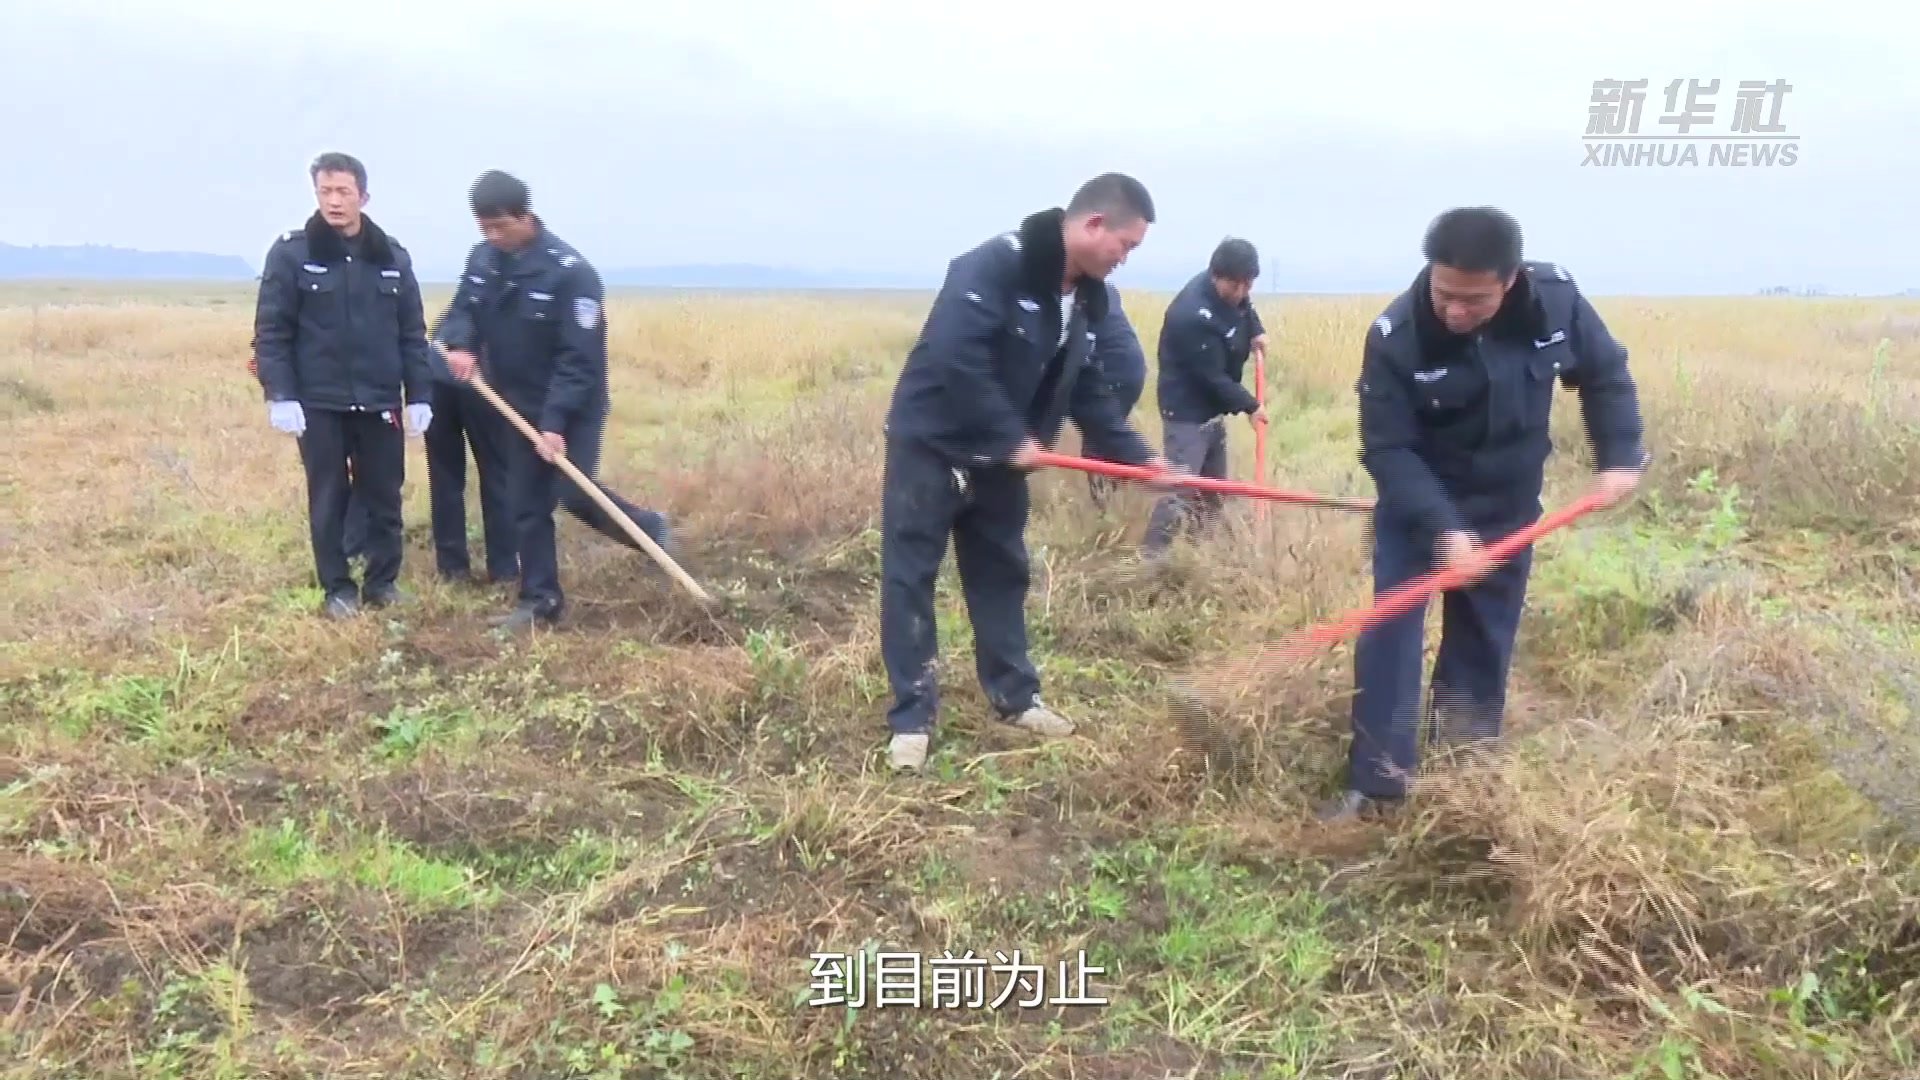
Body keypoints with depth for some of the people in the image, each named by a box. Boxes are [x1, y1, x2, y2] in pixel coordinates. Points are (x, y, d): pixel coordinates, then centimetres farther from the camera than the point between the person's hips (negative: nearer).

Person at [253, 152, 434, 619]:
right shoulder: (291, 253, -4)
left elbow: (413, 333, 7)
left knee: (385, 496, 8)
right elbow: (271, 331, -5)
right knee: (328, 499, 6)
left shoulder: (392, 255, 4)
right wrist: (279, 395, -12)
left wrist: (419, 395, 2)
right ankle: (338, 588, 19)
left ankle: (383, 581, 23)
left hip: (380, 402, 2)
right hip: (319, 403, -2)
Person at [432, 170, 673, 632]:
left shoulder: (570, 271, -22)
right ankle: (540, 599, 18)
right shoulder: (482, 258, -1)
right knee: (525, 506, 8)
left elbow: (579, 358, -23)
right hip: (520, 407, 6)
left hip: (573, 409, -6)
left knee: (575, 494, -12)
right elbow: (462, 310, 7)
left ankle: (649, 529, 15)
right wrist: (460, 344, -18)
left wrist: (555, 422, -28)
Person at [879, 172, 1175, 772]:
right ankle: (912, 717, 8)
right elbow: (955, 357, -33)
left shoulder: (1087, 299, 4)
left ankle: (1015, 697, 28)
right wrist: (1012, 438, -27)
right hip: (932, 445, -8)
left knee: (1002, 576, 15)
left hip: (998, 456, 8)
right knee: (910, 577, -1)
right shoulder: (997, 265, -23)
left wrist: (1139, 457, 1)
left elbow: (1088, 392, 10)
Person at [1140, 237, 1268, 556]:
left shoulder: (1230, 289, -4)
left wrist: (1256, 330, 5)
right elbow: (1212, 377, -25)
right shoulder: (1194, 315, -31)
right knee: (1180, 489, -14)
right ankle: (1149, 556, -9)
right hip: (1188, 411, -9)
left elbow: (1244, 305, 24)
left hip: (1213, 408, 9)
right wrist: (1250, 406, -15)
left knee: (1214, 487, 17)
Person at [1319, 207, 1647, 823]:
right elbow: (1387, 450, -25)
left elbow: (1605, 374, 1)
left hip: (1508, 504, 3)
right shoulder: (1395, 337, -28)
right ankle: (1376, 786, -4)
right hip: (1416, 505, -3)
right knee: (1389, 632, -11)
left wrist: (1620, 456, -9)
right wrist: (1443, 529, -33)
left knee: (1486, 639, 10)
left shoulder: (1557, 301, -19)